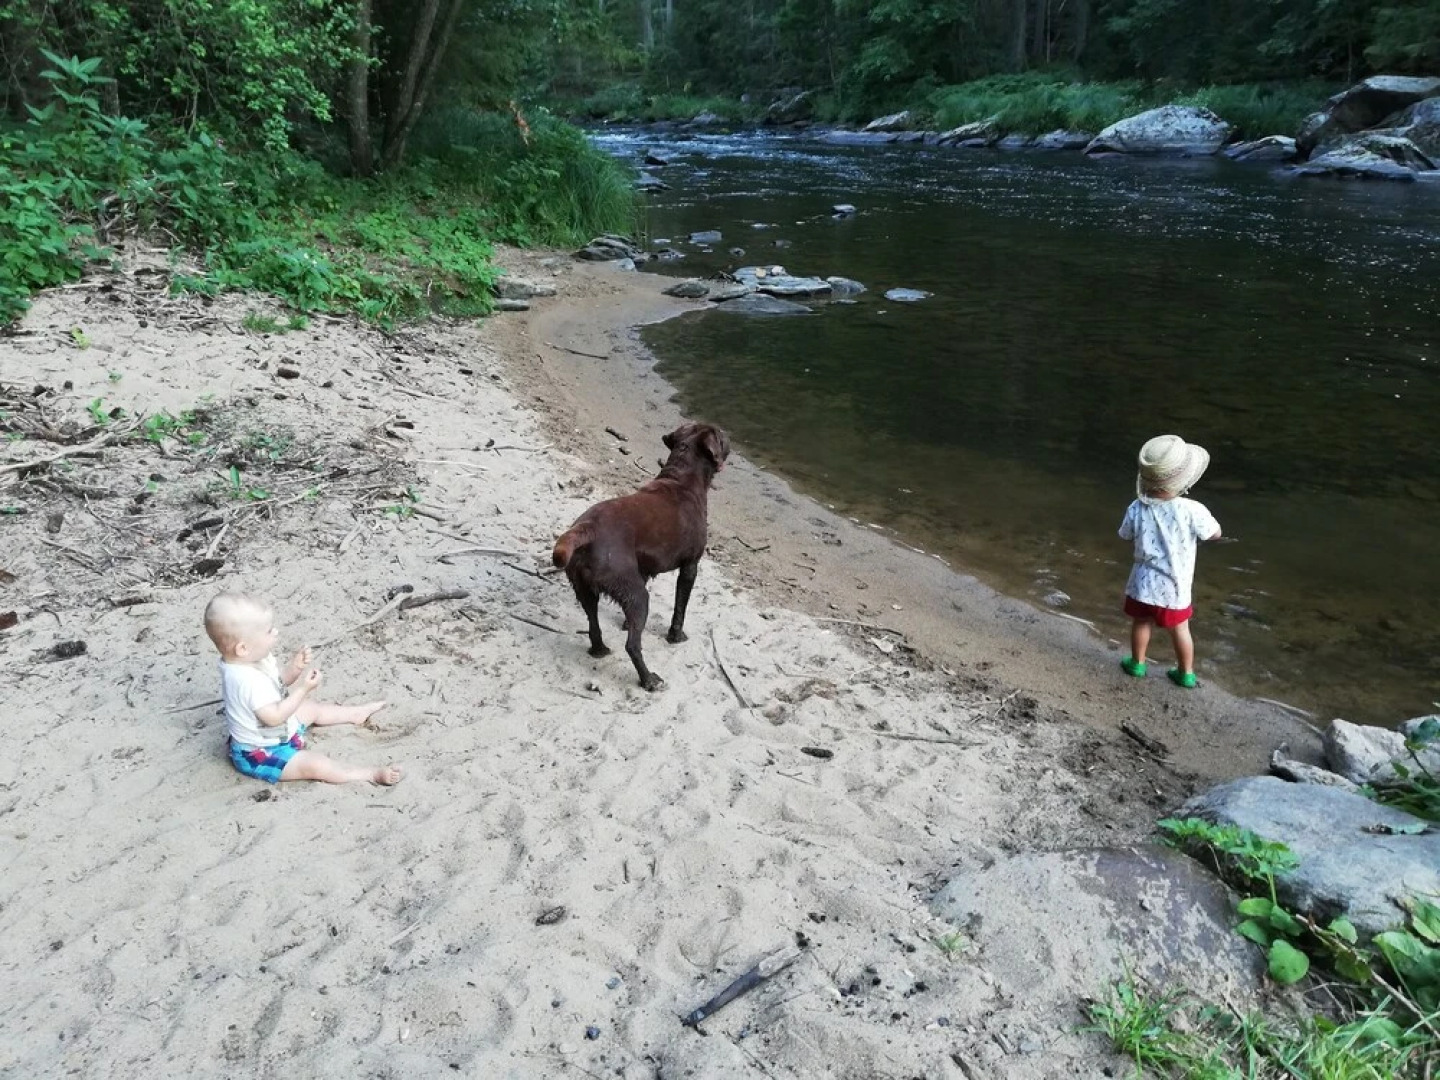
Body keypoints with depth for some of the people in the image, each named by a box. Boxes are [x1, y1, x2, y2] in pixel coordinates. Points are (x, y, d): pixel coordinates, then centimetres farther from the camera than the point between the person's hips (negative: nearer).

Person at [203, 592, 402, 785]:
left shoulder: (251, 660, -7)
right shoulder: (249, 680, -38)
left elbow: (277, 681, 8)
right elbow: (275, 716, -35)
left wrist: (294, 668, -11)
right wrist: (303, 689, -33)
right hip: (260, 754, -11)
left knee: (312, 709, 24)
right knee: (314, 764, -22)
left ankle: (356, 713, 48)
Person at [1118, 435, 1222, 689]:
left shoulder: (1137, 509, -18)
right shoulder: (1192, 511, -27)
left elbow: (1125, 535, 1)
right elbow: (1215, 533, -9)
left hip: (1144, 582, 1)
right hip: (1175, 586, -1)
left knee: (1141, 622, 22)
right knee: (1180, 629, 18)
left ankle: (1137, 664, 41)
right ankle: (1186, 674, 34)